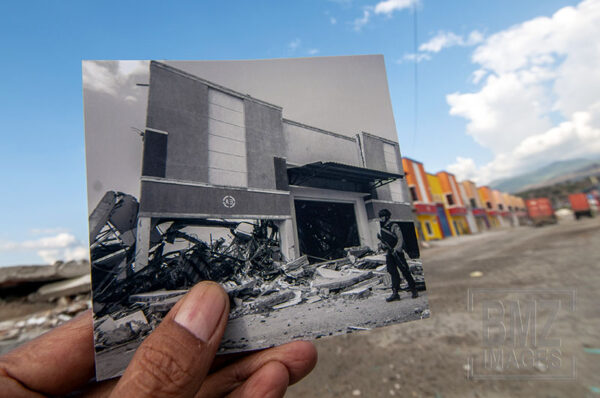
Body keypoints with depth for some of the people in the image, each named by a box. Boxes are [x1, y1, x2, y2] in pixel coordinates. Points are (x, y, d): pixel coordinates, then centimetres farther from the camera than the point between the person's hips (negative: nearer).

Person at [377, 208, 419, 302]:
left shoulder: (394, 226, -7)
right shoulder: (382, 229, 14)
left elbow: (400, 239, -12)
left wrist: (396, 249, -21)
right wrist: (382, 244, -2)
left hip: (397, 252, -6)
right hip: (389, 254, 6)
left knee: (405, 271, -1)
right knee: (393, 273, 4)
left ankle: (414, 290, 14)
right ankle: (395, 293, 5)